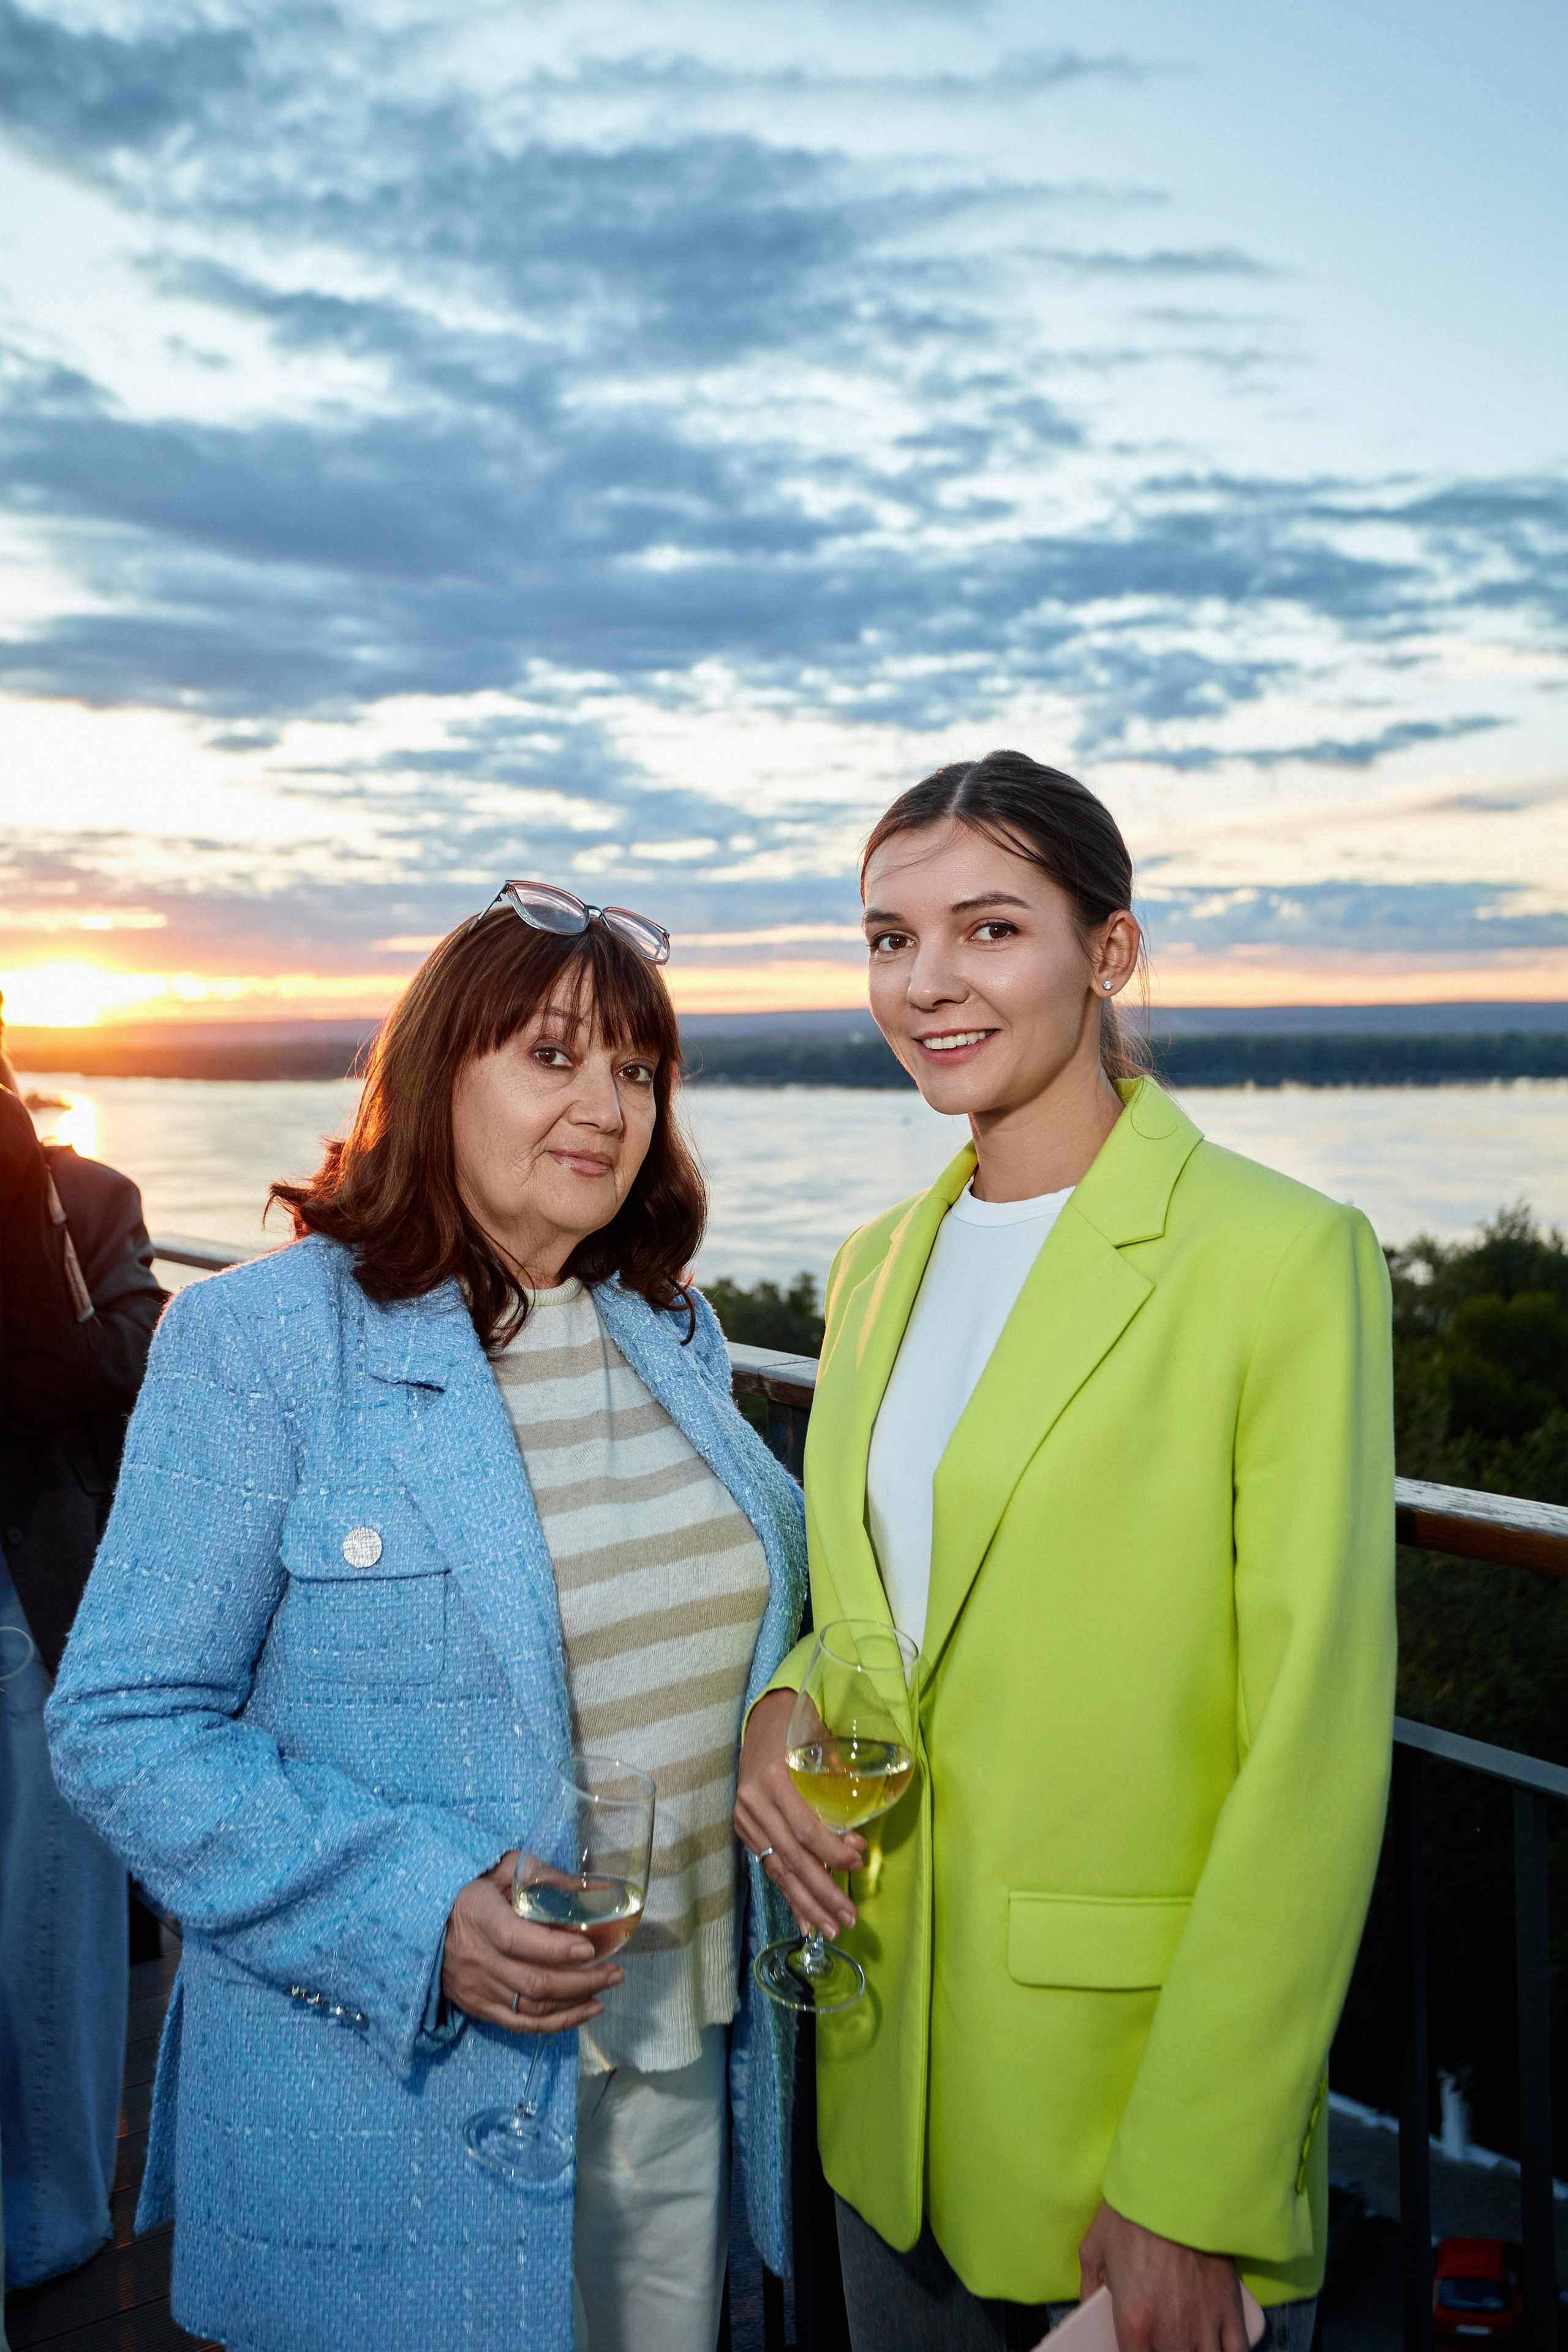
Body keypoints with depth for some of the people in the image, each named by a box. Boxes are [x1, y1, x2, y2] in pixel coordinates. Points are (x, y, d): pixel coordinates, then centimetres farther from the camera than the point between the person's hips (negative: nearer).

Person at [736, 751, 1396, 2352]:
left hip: (1147, 2096, -6)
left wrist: (1194, 2188, -16)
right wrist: (778, 1707, -6)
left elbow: (1314, 1751, -15)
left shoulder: (1284, 1256, -14)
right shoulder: (878, 1266, 7)